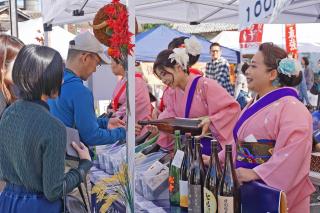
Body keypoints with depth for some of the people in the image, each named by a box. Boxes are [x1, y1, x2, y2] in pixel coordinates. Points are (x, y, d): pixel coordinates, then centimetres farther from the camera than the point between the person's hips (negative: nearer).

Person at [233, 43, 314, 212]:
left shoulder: (290, 107, -16)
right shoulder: (255, 104, 11)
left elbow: (291, 155, -27)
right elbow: (239, 143, 17)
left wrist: (256, 173, -30)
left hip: (275, 195, -8)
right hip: (248, 188, 8)